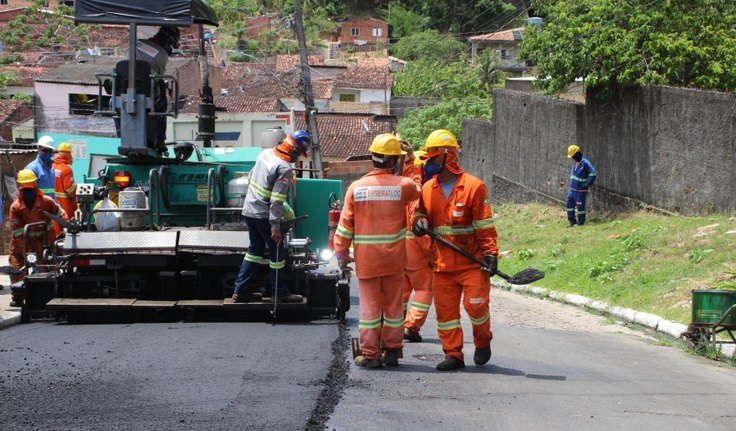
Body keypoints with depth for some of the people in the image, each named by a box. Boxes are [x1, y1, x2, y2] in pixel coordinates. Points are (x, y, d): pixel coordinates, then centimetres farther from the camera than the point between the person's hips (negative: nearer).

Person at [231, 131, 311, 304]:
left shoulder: (265, 153, 3)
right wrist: (275, 227, -20)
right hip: (264, 215, -8)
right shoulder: (285, 169, -21)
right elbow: (277, 200, -23)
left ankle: (239, 291, 19)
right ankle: (280, 293, 14)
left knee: (255, 249, 19)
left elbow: (251, 176, 16)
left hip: (249, 210, 8)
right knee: (277, 252, 6)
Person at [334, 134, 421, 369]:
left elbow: (345, 224, -1)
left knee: (370, 305, 5)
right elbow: (419, 190, 17)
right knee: (393, 305, 11)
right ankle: (392, 351, 17)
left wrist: (341, 252, 8)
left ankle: (370, 354, 7)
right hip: (394, 259, 0)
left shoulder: (356, 188, -4)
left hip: (365, 258, 0)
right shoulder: (403, 185, -7)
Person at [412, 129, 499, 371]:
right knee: (445, 309, 4)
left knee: (476, 304, -7)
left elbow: (485, 224, -7)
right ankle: (453, 354, 12)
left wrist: (490, 253, -13)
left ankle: (483, 342, 20)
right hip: (442, 262, 5)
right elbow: (421, 213, 19)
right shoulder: (427, 189, 8)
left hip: (472, 261, -5)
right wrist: (420, 222, -6)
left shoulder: (473, 186, -7)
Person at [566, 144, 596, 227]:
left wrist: (587, 184, -22)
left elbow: (593, 173, -25)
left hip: (581, 190, -8)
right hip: (572, 189, 8)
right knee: (569, 205, 9)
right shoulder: (576, 162, 9)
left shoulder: (585, 163, -17)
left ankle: (581, 223, 11)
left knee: (580, 207, 0)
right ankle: (572, 221, 20)